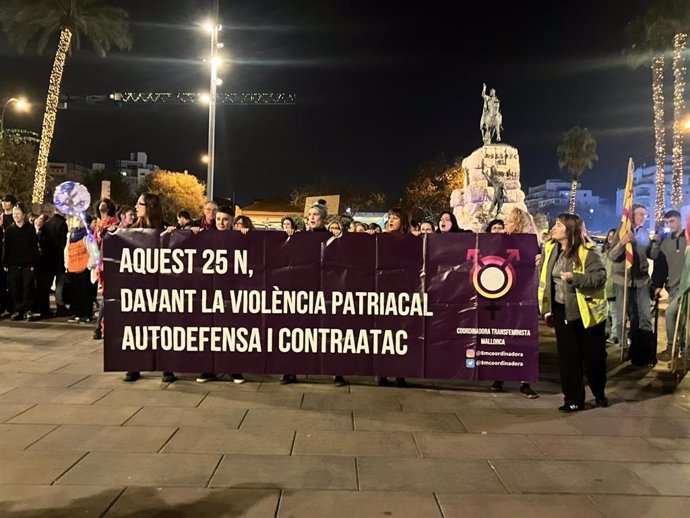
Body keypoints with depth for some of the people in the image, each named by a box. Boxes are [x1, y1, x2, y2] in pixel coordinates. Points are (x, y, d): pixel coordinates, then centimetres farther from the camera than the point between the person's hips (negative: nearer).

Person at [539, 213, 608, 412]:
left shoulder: (587, 251, -14)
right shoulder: (550, 248, 2)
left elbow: (600, 277, -19)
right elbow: (545, 278, 9)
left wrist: (575, 278, -32)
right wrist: (546, 309, 8)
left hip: (588, 312, -4)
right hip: (562, 311, 4)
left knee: (593, 356, 10)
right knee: (567, 357, 6)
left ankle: (599, 394, 33)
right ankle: (574, 399, 15)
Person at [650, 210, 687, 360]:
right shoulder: (665, 242, 10)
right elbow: (660, 265, 10)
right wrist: (658, 285, 3)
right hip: (673, 285, 5)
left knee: (670, 313, -12)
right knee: (678, 317, 8)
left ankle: (671, 347, 0)